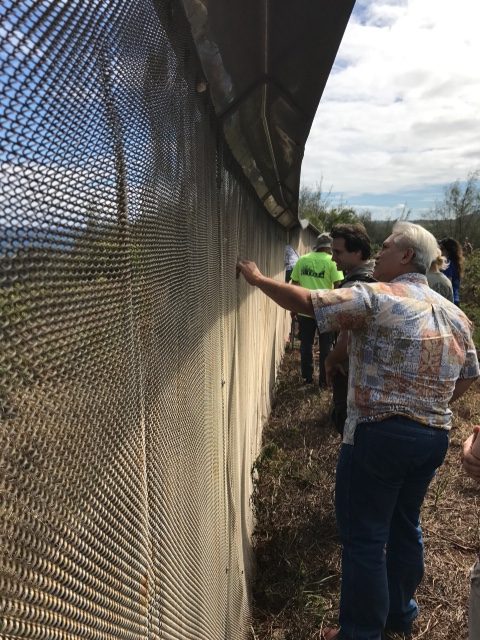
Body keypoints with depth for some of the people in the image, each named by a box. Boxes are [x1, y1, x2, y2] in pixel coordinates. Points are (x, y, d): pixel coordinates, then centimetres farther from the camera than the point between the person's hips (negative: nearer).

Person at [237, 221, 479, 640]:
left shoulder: (376, 297, -14)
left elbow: (305, 302, -17)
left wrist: (256, 278, -4)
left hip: (380, 434, -8)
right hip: (434, 437, 8)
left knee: (364, 538, 7)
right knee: (405, 527, 24)